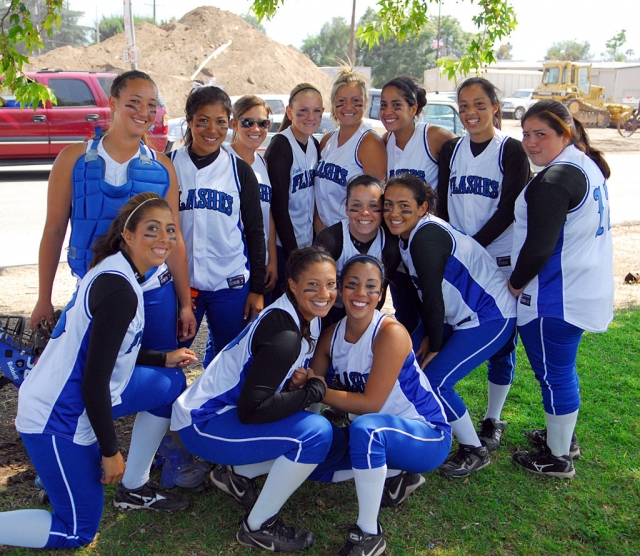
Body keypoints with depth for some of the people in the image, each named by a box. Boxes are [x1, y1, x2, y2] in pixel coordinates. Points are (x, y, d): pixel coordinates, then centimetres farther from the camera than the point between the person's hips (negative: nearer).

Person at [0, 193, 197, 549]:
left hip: (78, 398, 9)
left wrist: (164, 358, 14)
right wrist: (110, 450, -15)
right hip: (58, 419, -9)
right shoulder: (119, 289, -25)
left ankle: (134, 489, 24)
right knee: (78, 532, 4)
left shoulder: (117, 269, 5)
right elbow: (94, 382, -24)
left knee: (171, 383, 14)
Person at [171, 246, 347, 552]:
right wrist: (313, 391, -20)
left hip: (235, 412, 9)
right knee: (315, 432, -25)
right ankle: (257, 527, -7)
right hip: (202, 422, -9)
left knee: (335, 443, 3)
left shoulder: (309, 319, 1)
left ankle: (237, 473, 11)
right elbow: (250, 410, -30)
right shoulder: (283, 332, -26)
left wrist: (296, 383, -13)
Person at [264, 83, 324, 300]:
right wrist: (293, 252, -17)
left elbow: (312, 199, 11)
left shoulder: (315, 144, 7)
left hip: (307, 243, 7)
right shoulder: (280, 146, -15)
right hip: (284, 246, -7)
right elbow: (278, 204, -17)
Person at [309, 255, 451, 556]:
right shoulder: (332, 335, -3)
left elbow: (371, 403, -25)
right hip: (377, 435, 8)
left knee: (366, 427, -37)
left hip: (427, 436, -7)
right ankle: (395, 474, 11)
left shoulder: (390, 333, -23)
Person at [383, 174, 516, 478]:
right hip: (457, 316, 9)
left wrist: (434, 344, -12)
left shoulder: (426, 238, -27)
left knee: (434, 380, -14)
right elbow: (425, 293, 8)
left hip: (491, 318, -9)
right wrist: (427, 336, 4)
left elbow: (433, 297, -23)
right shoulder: (408, 235, 2)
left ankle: (474, 451, 7)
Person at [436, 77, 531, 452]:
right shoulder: (451, 150, 9)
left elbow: (508, 211, -12)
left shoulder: (512, 150, -5)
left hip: (502, 261, -4)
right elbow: (443, 207, 8)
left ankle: (493, 421, 20)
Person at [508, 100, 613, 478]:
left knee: (553, 373, 4)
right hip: (585, 289, 10)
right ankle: (565, 437, 40)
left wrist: (516, 284, -8)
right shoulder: (588, 166, 10)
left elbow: (538, 247, -25)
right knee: (562, 369, 23)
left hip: (556, 299, -10)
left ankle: (557, 458, 19)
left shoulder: (554, 181, -22)